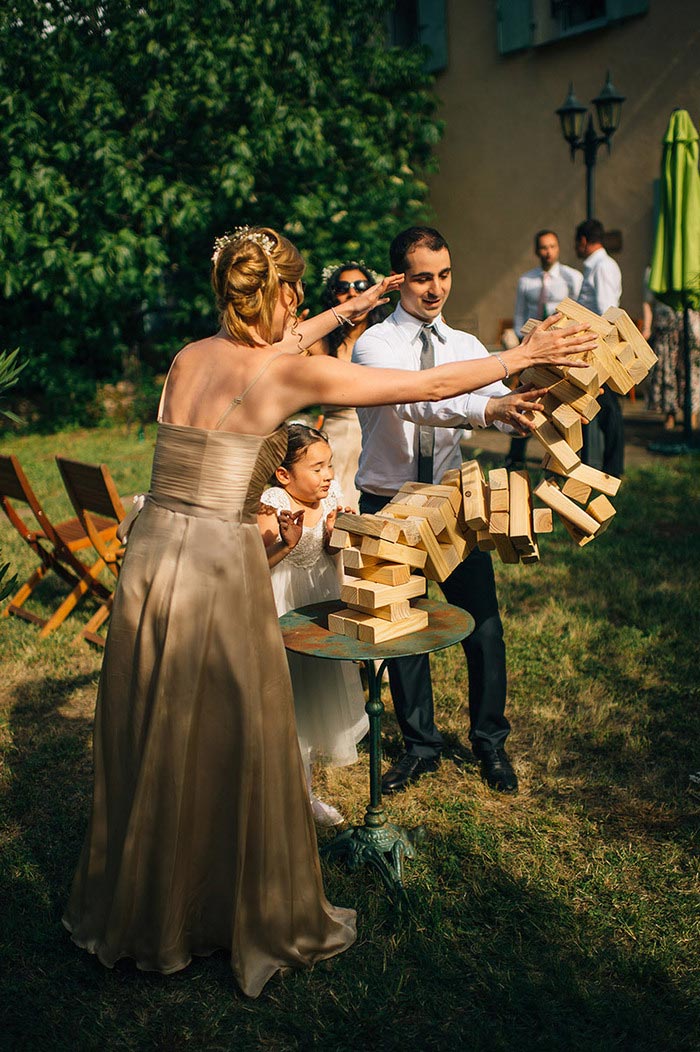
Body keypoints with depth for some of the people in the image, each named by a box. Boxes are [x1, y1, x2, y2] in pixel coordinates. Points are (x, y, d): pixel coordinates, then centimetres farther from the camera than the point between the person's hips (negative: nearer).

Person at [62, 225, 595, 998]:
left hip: (151, 554, 7)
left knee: (150, 745, 20)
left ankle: (137, 913, 40)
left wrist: (349, 310, 41)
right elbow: (427, 386, -5)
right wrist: (521, 357, 9)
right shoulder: (289, 373, -10)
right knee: (235, 751, 10)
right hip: (220, 565, -7)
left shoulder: (188, 358, 8)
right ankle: (268, 925, 30)